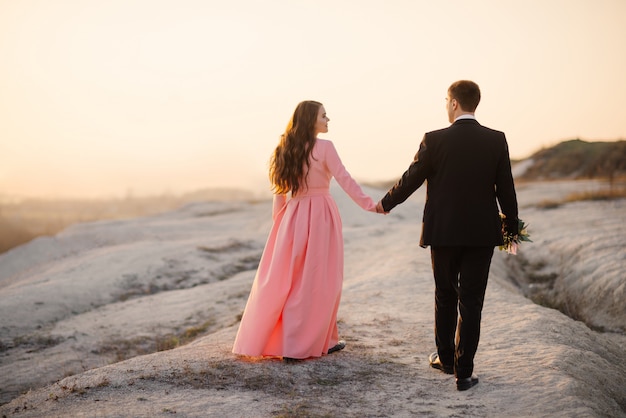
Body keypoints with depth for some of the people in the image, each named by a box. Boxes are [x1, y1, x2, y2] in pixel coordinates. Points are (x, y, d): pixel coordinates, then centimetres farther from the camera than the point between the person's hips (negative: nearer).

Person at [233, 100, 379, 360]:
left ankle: (261, 339, 19)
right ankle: (319, 341, 11)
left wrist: (279, 217, 17)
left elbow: (280, 188, 10)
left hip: (293, 217, 6)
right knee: (319, 279, 4)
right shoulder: (324, 147, -10)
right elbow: (344, 179, -12)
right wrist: (370, 204, -8)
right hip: (319, 216, -6)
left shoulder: (287, 149, 8)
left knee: (283, 278, 11)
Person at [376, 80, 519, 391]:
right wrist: (512, 227, 12)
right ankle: (464, 372, 7)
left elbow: (411, 179, -1)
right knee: (471, 302, 6)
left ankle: (446, 358, 31)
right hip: (482, 234, 1)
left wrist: (385, 203, 16)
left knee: (445, 298, 17)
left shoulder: (434, 140, -9)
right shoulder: (496, 140, -3)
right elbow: (505, 189, -1)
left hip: (443, 232, -1)